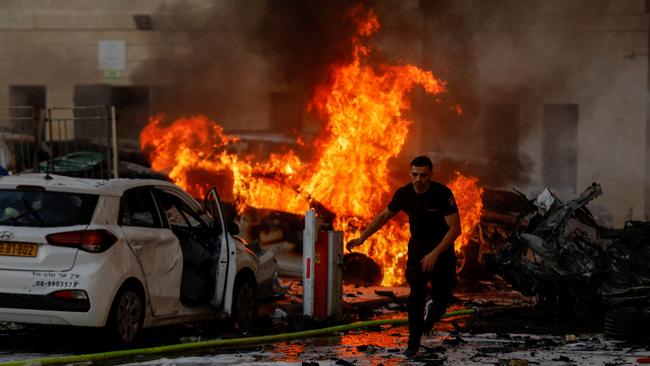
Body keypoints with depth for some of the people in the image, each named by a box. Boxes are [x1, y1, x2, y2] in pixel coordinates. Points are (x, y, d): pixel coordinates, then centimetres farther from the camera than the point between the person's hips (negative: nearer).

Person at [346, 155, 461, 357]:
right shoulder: (404, 194, -12)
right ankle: (414, 342, -3)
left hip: (442, 249, -2)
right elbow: (384, 215, 5)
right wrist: (362, 238, 0)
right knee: (416, 293, -13)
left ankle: (431, 312, 37)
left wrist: (435, 254, -31)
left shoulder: (443, 194, -24)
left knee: (442, 299, -1)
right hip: (417, 248, 2)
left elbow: (455, 229, -24)